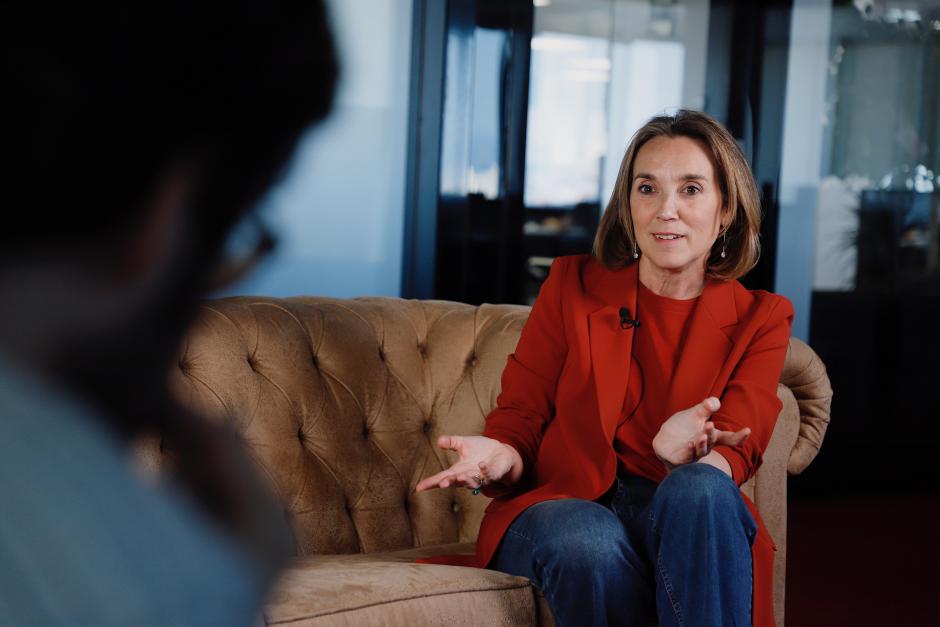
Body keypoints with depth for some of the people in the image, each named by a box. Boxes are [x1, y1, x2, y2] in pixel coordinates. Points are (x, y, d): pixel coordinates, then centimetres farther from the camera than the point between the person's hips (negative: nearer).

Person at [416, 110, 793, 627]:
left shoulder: (759, 319, 7)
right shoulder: (570, 287, 7)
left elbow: (733, 453, -4)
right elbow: (520, 419, 4)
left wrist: (694, 455, -31)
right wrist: (501, 458, -22)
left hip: (684, 524, 1)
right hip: (563, 504, 0)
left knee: (698, 488, -35)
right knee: (590, 540, -37)